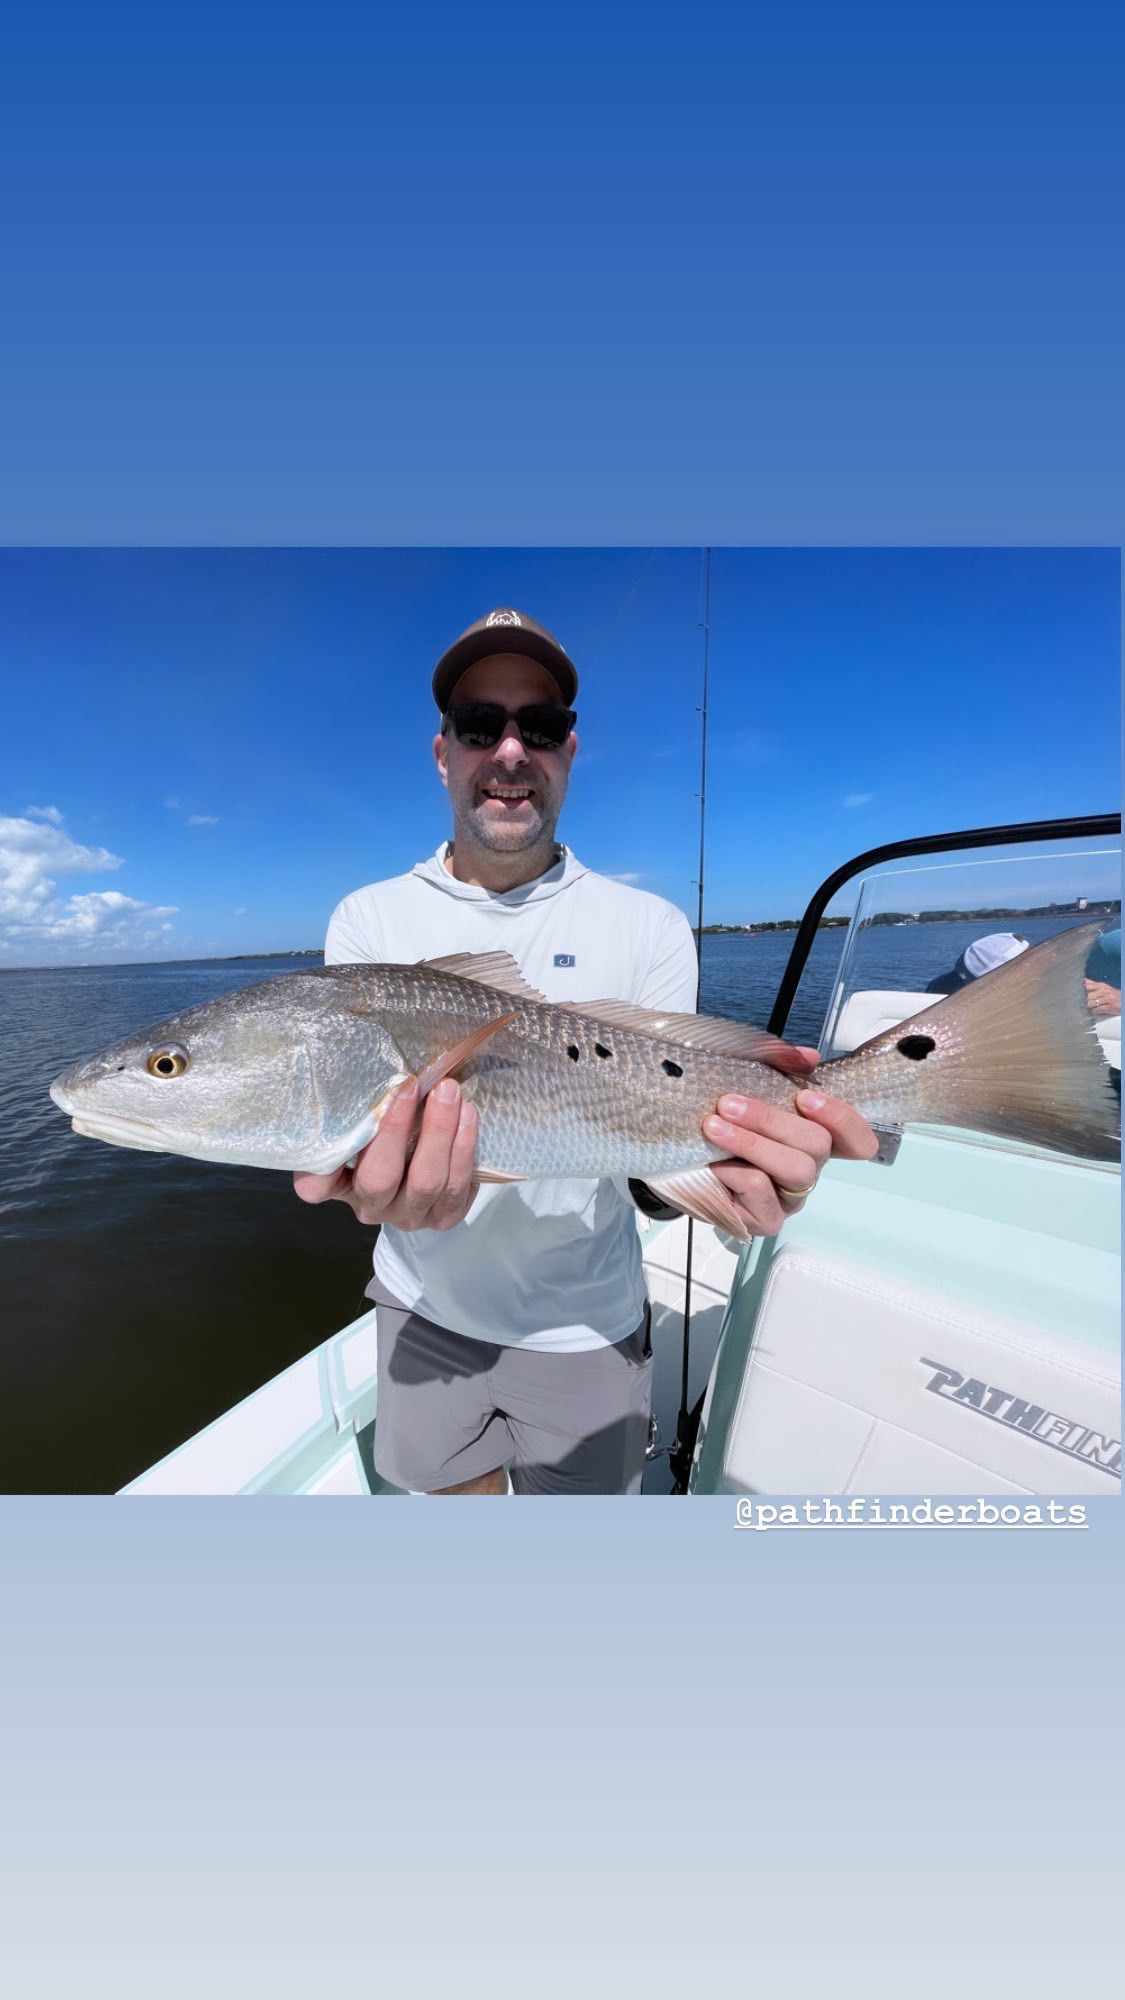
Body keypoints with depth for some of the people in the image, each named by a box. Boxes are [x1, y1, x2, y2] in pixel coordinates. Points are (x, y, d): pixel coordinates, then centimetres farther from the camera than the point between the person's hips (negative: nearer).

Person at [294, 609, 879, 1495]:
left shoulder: (651, 927, -12)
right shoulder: (367, 919, -8)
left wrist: (722, 1158, -35)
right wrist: (375, 1182, -37)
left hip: (586, 1327, 0)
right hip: (425, 1309, 2)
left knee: (588, 1493, 26)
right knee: (450, 1488, 28)